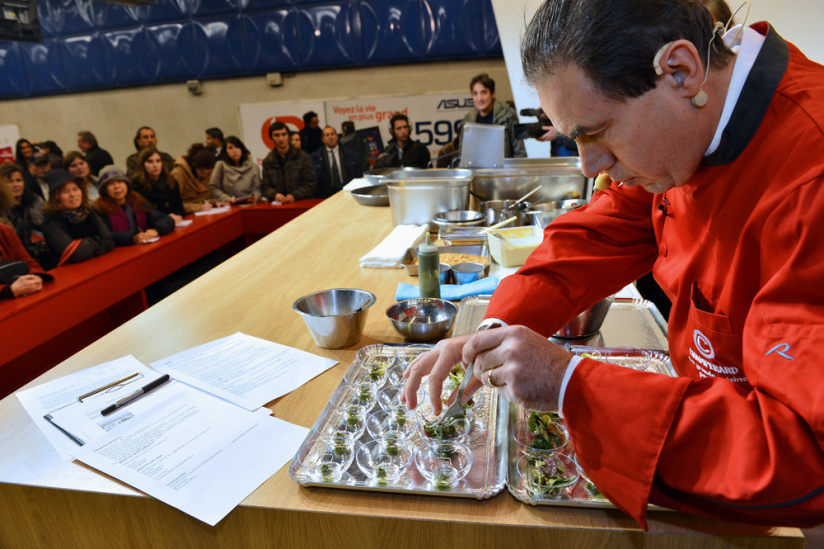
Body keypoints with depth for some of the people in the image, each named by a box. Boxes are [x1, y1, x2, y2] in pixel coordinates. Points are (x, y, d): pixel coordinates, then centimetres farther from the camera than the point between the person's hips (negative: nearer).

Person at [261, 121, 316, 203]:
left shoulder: (302, 156, 8)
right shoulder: (267, 161, 14)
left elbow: (310, 184, 4)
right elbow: (265, 186, 11)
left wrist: (294, 195, -12)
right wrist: (275, 194, -12)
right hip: (277, 205, 3)